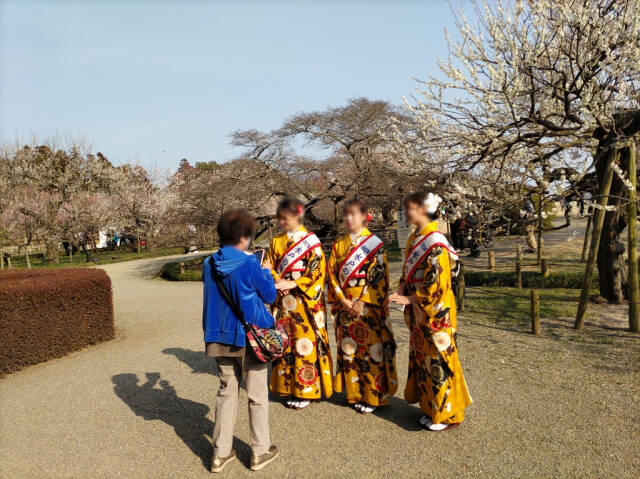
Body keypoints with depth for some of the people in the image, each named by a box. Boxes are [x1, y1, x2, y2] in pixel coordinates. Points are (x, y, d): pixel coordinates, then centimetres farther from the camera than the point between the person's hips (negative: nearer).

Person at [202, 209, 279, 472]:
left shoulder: (209, 264, -2)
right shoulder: (250, 265, -17)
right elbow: (269, 295, -6)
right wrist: (266, 271, 10)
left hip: (219, 337, 5)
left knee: (227, 391, 18)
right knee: (257, 395, 11)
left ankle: (220, 452, 24)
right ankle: (260, 452, 23)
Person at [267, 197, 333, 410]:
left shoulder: (311, 240, -3)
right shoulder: (276, 242, 11)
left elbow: (317, 272, -9)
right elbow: (270, 270, 12)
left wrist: (292, 284, -16)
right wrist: (276, 283, -9)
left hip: (306, 301, -4)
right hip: (283, 301, 5)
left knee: (306, 343, -1)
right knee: (286, 343, 8)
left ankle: (307, 391, 12)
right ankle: (291, 388, 21)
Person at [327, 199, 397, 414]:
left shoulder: (374, 243, -3)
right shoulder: (338, 245, 10)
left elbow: (379, 276, -9)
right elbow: (332, 274, 6)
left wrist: (362, 301, -16)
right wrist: (343, 300, -7)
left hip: (369, 305, -4)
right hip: (345, 305, 4)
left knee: (371, 348, -1)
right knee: (349, 348, 9)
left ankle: (373, 395, 12)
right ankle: (355, 393, 22)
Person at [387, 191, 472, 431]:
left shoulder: (435, 242, -18)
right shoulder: (414, 238, 9)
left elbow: (437, 285, -21)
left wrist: (409, 299, -16)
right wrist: (401, 290, -1)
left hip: (435, 312, -9)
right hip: (418, 314, 9)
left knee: (439, 360, 3)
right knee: (422, 358, 16)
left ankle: (448, 414, 20)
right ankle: (431, 409, 32)